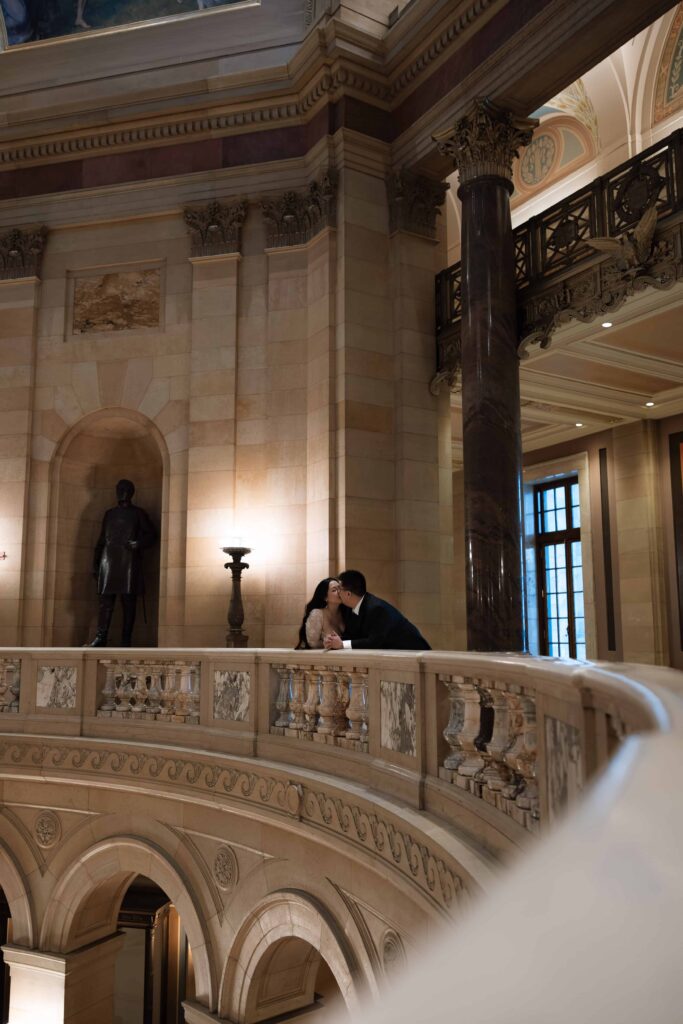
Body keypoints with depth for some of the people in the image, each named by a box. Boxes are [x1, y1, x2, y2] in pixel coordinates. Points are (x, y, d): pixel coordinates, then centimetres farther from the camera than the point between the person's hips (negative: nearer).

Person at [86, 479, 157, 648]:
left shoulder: (138, 513, 10)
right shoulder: (109, 513, 20)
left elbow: (151, 535, 7)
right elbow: (101, 540, 20)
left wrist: (138, 544, -13)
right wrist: (95, 564, 13)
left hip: (129, 563, -3)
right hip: (108, 562, 3)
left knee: (129, 603, -4)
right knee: (105, 601, -3)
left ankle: (126, 641, -2)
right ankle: (100, 638, -2)